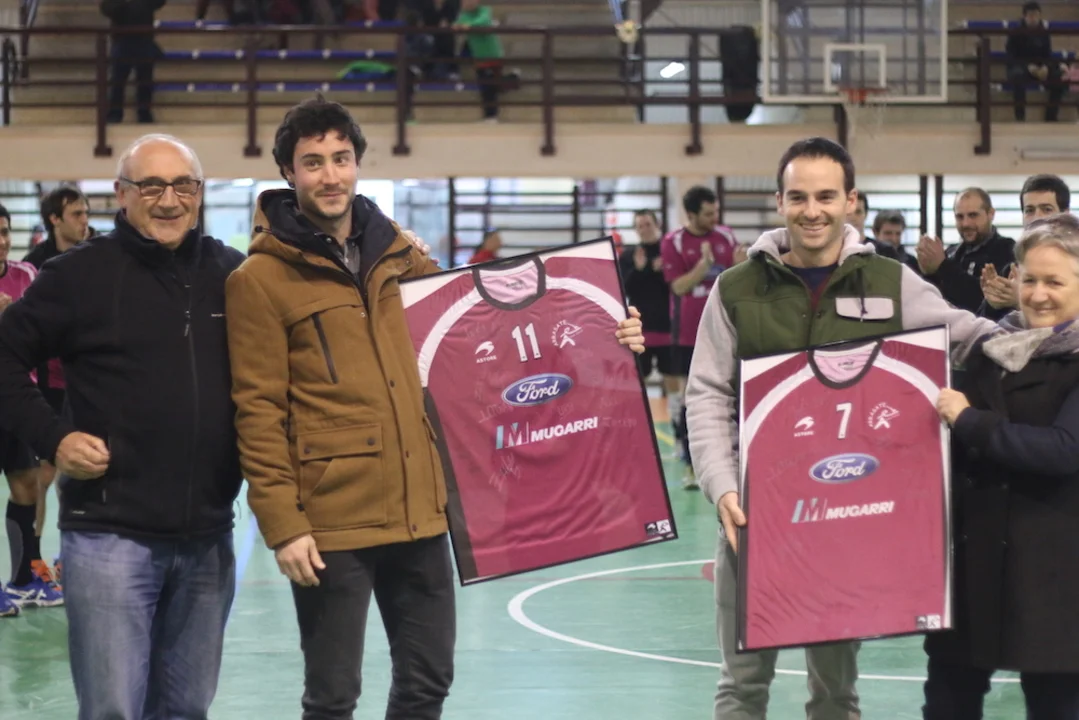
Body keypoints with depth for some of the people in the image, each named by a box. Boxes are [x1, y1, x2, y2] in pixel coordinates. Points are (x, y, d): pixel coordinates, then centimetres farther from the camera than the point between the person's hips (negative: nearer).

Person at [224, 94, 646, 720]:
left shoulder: (398, 255, 12)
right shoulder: (262, 281, -5)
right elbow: (259, 412, -8)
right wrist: (283, 524, -14)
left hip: (419, 511, 5)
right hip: (332, 521, -5)